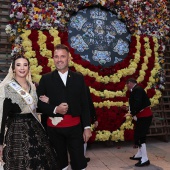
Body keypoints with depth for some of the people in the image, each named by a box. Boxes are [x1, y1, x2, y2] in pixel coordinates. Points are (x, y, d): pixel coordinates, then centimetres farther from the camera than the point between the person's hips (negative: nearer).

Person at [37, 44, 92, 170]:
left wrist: (87, 127, 0)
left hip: (75, 126, 1)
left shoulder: (79, 78, 4)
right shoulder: (46, 78, 1)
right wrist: (55, 109, -18)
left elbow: (84, 104, 4)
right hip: (54, 127, 0)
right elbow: (39, 103, -1)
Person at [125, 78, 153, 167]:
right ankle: (139, 154, 31)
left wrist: (132, 113, -17)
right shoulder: (137, 89, 14)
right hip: (142, 115, 10)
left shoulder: (137, 89, -17)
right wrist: (132, 112, 2)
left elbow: (137, 103, -28)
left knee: (139, 136, -7)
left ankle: (145, 159, -1)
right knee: (138, 135, 18)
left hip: (144, 116, -10)